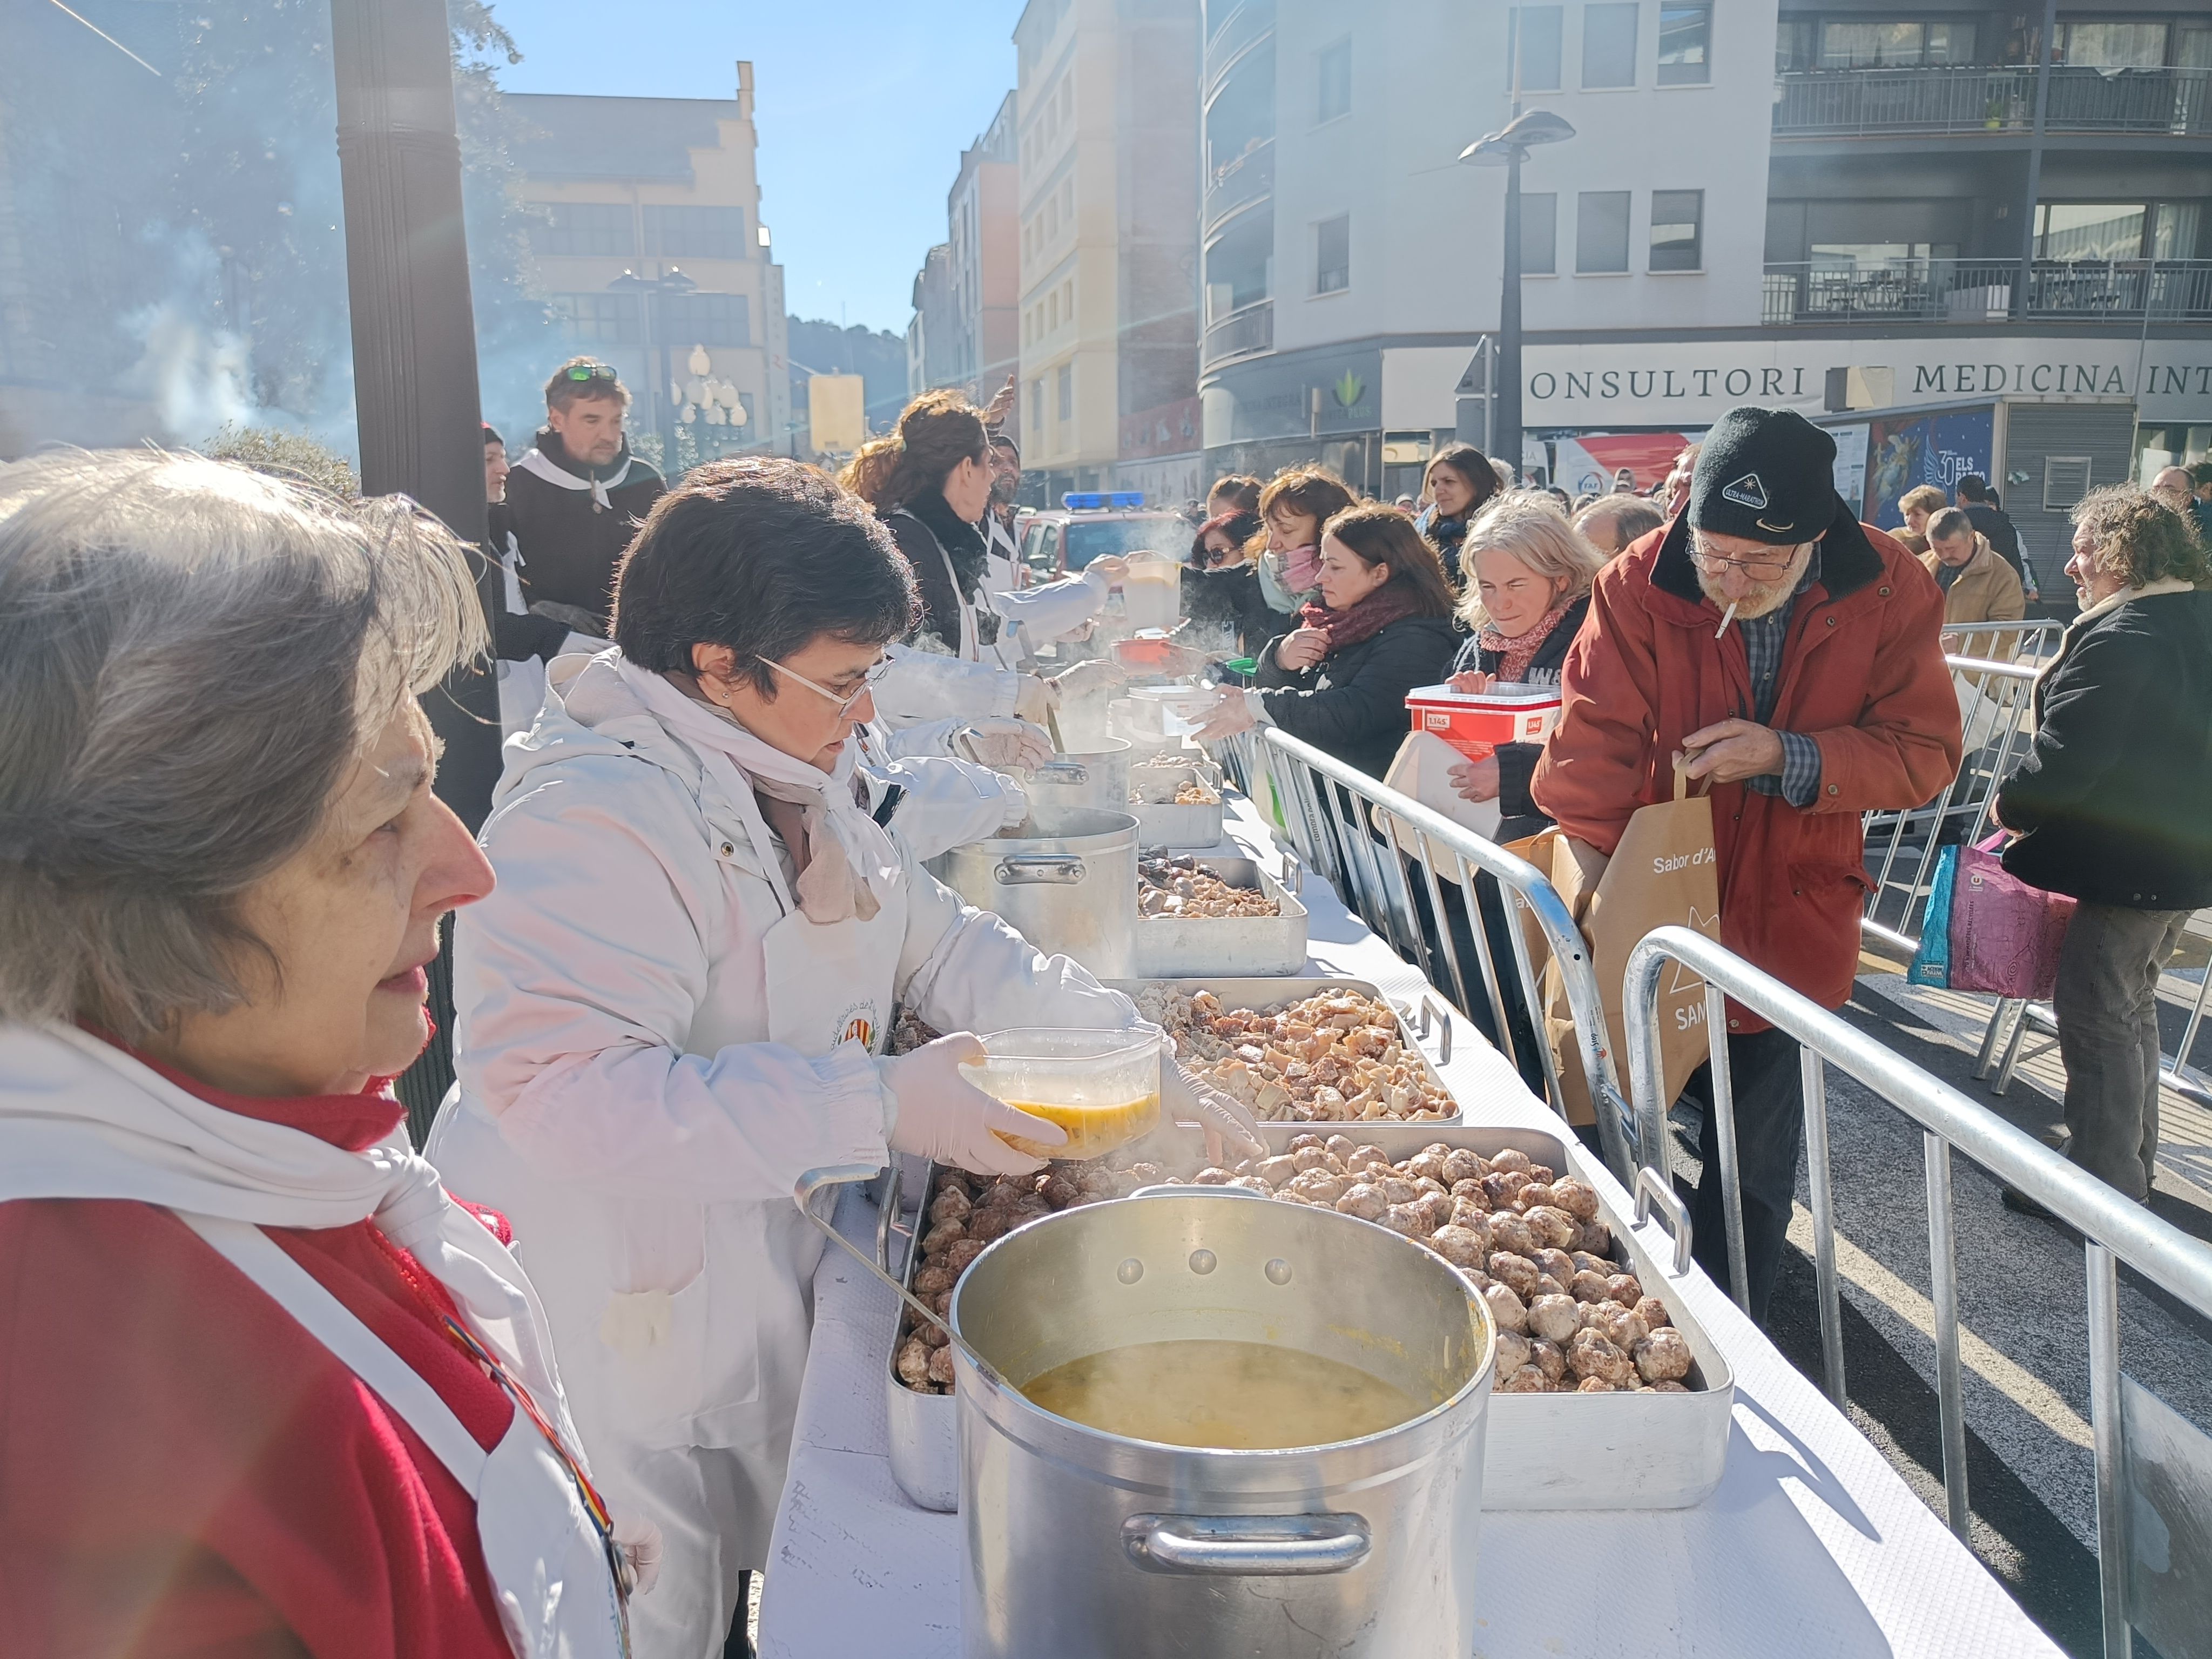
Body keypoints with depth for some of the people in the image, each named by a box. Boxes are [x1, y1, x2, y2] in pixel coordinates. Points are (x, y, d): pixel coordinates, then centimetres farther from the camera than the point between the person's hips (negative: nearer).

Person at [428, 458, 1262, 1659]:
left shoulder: (786, 777, 6)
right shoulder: (592, 816, -27)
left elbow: (939, 939, 9)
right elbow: (568, 1089, -36)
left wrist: (1121, 1047, -3)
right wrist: (879, 1105, -36)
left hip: (750, 1300, 9)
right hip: (615, 1346, -8)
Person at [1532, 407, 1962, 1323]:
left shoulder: (1889, 592, -8)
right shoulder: (1640, 584, -12)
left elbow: (1926, 753, -6)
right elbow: (1594, 747, -16)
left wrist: (1787, 757, -22)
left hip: (1788, 927, 1)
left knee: (1751, 1175, 9)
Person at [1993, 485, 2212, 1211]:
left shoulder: (2122, 641, -23)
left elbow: (2067, 757, -25)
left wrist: (2010, 805, -7)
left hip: (2127, 869, -10)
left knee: (2095, 1021, 0)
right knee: (2132, 1011, 21)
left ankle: (2100, 1188, 9)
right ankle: (2132, 1166, 34)